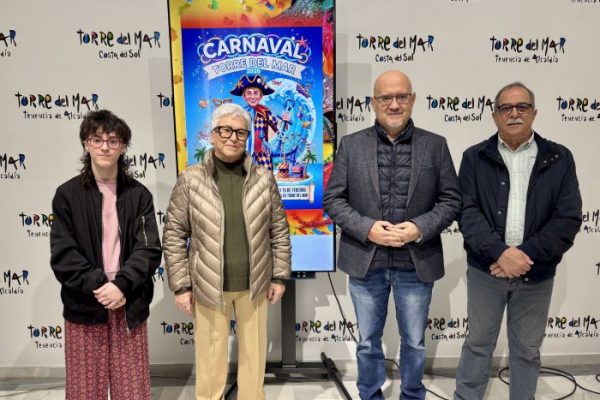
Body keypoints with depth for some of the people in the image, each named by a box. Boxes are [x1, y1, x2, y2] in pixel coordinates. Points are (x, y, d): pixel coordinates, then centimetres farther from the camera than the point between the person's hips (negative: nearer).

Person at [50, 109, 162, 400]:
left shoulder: (138, 195, 2)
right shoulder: (67, 194, 1)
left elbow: (149, 249, -4)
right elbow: (62, 254, -5)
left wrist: (121, 284, -18)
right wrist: (98, 285, -16)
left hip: (129, 306, 1)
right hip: (84, 306, 0)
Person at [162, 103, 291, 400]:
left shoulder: (264, 178, -2)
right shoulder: (191, 180, -7)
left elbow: (279, 231, 4)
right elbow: (173, 236, -4)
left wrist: (279, 276, 3)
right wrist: (181, 286, -5)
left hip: (254, 284, 2)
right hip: (208, 286, -1)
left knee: (254, 352, 18)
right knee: (210, 356, 14)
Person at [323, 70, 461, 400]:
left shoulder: (435, 145, 1)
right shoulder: (351, 145, 0)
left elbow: (451, 200, 1)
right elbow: (333, 199, -1)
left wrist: (420, 228, -16)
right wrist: (367, 228, -16)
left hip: (416, 263, 0)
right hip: (365, 261, 0)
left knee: (414, 343, 17)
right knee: (368, 342, 16)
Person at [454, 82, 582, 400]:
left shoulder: (559, 159, 1)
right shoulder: (475, 158, 0)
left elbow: (568, 219, -6)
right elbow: (466, 211, -9)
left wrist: (525, 254, -16)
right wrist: (500, 252, -21)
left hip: (536, 275, 1)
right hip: (485, 270, 0)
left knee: (527, 350, 16)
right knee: (478, 343, 14)